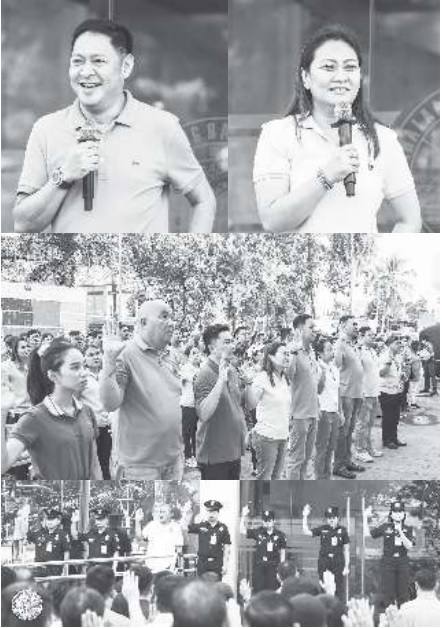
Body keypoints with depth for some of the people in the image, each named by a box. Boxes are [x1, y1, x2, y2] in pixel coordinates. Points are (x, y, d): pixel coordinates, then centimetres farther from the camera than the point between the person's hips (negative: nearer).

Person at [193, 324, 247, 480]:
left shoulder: (232, 371, 10)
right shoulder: (206, 373, -16)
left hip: (234, 450, 8)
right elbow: (204, 414, -29)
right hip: (214, 454, -8)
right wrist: (221, 380, -31)